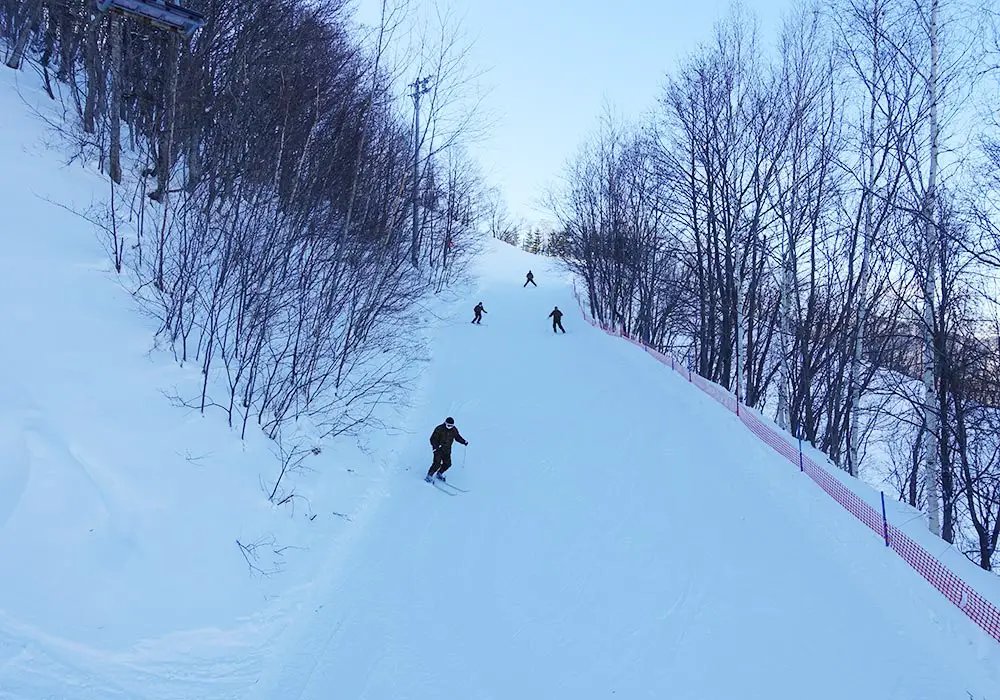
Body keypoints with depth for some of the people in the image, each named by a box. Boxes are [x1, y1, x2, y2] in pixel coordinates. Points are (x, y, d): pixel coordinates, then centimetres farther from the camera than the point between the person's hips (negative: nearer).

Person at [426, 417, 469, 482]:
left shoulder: (454, 430, 0)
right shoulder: (439, 429, -16)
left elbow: (458, 437, 15)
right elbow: (433, 439, -15)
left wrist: (464, 441, -1)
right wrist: (436, 446, -31)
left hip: (447, 450, 5)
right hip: (438, 449, -5)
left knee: (447, 464, 2)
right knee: (437, 463, -15)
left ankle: (439, 474, 26)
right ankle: (429, 476, -1)